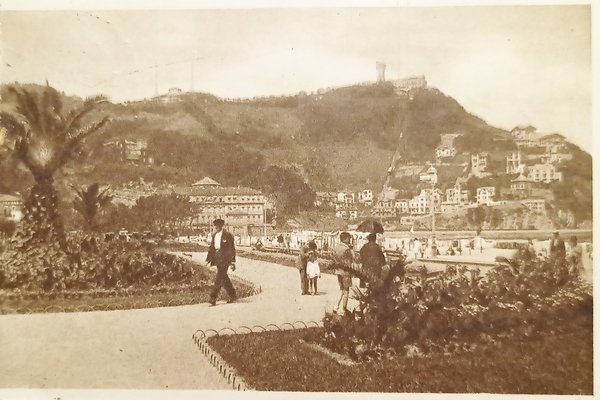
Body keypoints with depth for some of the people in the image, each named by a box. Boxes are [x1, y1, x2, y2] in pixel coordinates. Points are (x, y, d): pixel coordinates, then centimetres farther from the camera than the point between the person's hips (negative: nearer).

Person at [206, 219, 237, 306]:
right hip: (217, 259, 7)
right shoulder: (214, 235, 13)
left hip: (225, 259, -7)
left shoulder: (228, 235, -8)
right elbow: (211, 248, 15)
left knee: (218, 278, -11)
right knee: (224, 278, 13)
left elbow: (232, 249, -7)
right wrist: (208, 259, 5)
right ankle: (233, 295, 26)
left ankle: (213, 299, -11)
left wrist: (233, 263, -9)